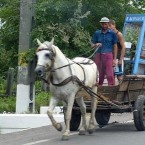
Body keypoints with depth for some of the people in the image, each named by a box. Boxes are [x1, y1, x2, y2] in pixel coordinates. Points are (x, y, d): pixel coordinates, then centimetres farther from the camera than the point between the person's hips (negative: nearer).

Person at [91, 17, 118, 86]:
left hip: (108, 55, -2)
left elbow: (115, 46, 5)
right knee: (99, 75, 4)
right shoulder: (97, 33, 9)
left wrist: (114, 59, -1)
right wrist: (96, 45, -13)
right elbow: (92, 45, 12)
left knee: (110, 75, -9)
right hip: (98, 56, 2)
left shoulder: (112, 33, 4)